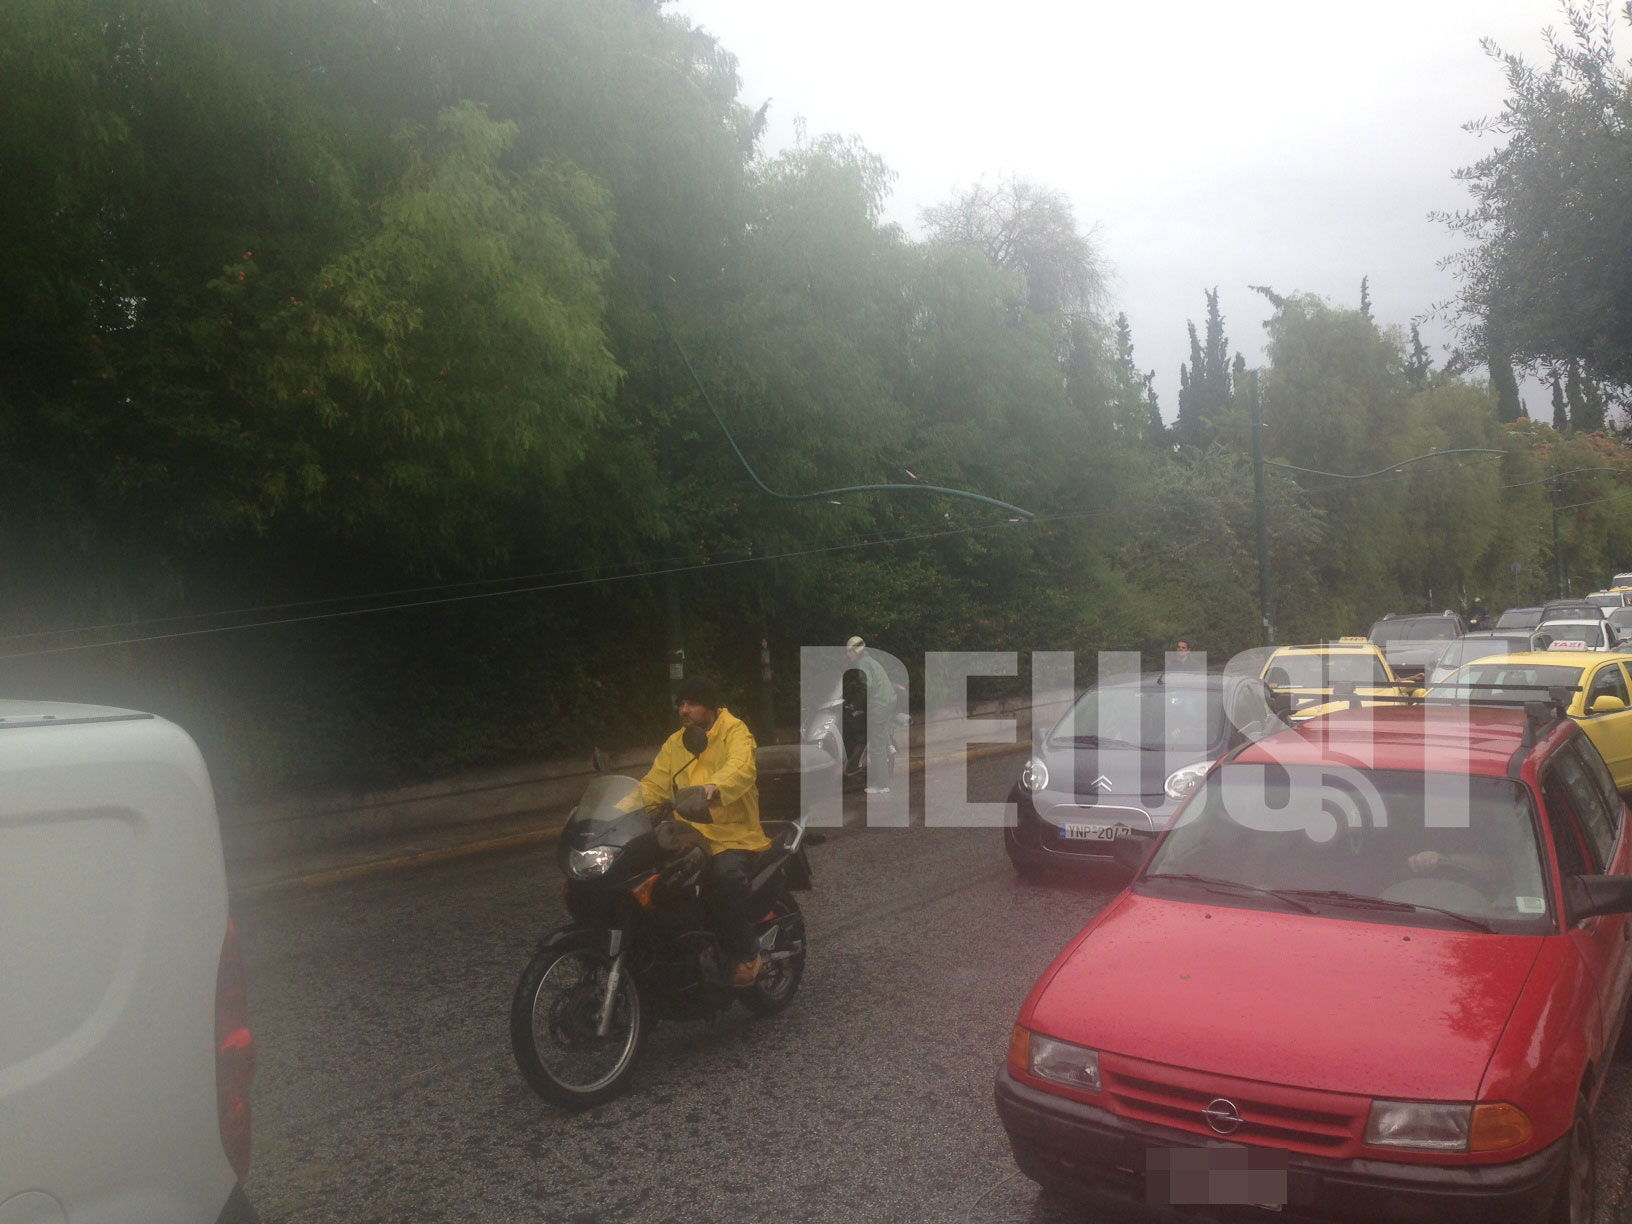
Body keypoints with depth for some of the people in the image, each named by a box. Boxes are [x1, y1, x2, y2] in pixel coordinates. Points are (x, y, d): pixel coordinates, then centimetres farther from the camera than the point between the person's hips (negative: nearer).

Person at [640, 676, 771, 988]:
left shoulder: (734, 731, -5)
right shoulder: (675, 743, 16)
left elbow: (741, 767, -26)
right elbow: (654, 785, 7)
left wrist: (715, 787, -47)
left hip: (733, 836, -6)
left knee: (727, 876, -35)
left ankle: (747, 955, -16)